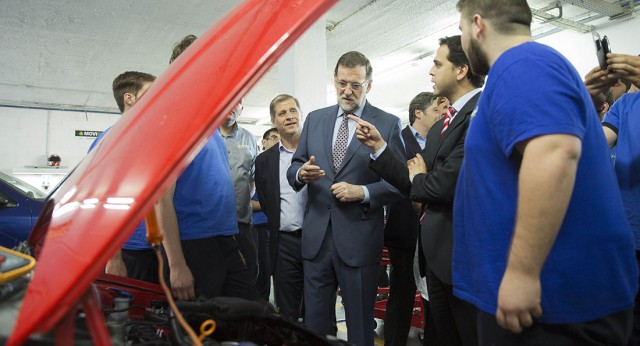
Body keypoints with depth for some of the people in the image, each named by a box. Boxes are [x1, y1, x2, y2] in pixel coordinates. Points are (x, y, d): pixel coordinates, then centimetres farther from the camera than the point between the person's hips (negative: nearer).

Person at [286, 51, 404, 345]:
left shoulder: (388, 124, -2)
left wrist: (364, 192, -18)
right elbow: (294, 166, 12)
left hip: (358, 239, -3)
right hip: (316, 236, 4)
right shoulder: (315, 119, 10)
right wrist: (302, 173, -10)